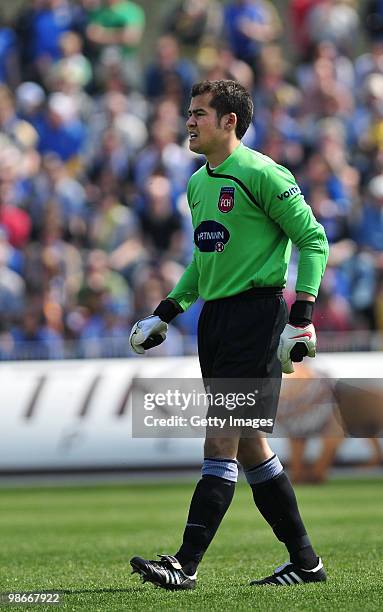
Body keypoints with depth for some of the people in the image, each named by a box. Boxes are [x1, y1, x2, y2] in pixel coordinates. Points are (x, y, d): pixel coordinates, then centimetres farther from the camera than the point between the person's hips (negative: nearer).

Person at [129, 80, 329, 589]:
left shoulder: (260, 174, -10)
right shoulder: (199, 183, 16)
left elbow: (313, 240, -9)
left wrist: (303, 315, -16)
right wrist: (165, 313, 21)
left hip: (255, 313, -9)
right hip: (214, 316, 9)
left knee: (222, 438, -11)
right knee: (247, 444, 9)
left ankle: (186, 564, -14)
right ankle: (305, 561, 17)